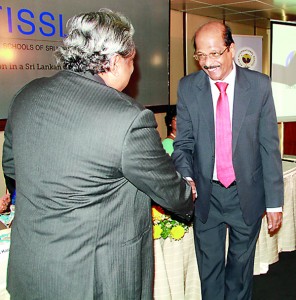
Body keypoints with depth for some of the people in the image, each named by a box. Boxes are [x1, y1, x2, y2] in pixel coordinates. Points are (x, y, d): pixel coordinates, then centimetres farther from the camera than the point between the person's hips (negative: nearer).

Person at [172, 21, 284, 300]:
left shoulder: (259, 85, -6)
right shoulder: (187, 87, -4)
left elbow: (269, 146, -5)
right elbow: (183, 142, -2)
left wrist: (274, 202, -5)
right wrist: (185, 177, -23)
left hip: (247, 193, 0)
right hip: (205, 194, 1)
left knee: (241, 265, 18)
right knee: (209, 267, 15)